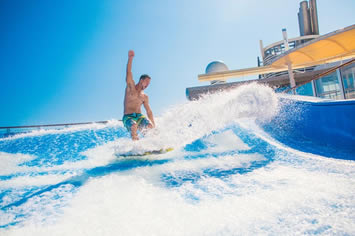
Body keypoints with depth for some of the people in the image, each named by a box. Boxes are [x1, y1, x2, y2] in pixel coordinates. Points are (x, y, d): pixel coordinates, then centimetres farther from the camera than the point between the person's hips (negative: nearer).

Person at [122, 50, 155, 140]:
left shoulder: (145, 97, 16)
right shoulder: (130, 87, 6)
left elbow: (149, 111, 17)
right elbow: (129, 72, -6)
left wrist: (153, 125, 11)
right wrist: (130, 58, -16)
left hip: (139, 116, 3)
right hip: (128, 117, -3)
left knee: (150, 126, -25)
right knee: (134, 127, -35)